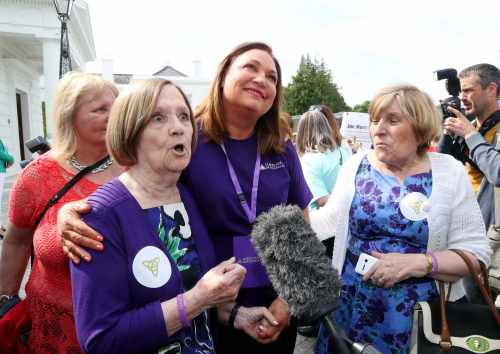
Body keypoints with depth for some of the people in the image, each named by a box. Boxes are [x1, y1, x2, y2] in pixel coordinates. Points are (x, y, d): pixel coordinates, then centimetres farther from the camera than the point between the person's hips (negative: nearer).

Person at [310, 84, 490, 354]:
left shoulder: (449, 172, -6)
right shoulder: (356, 165, 0)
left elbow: (475, 251, -7)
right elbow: (329, 219, 6)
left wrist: (418, 263, -21)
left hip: (422, 312, -1)